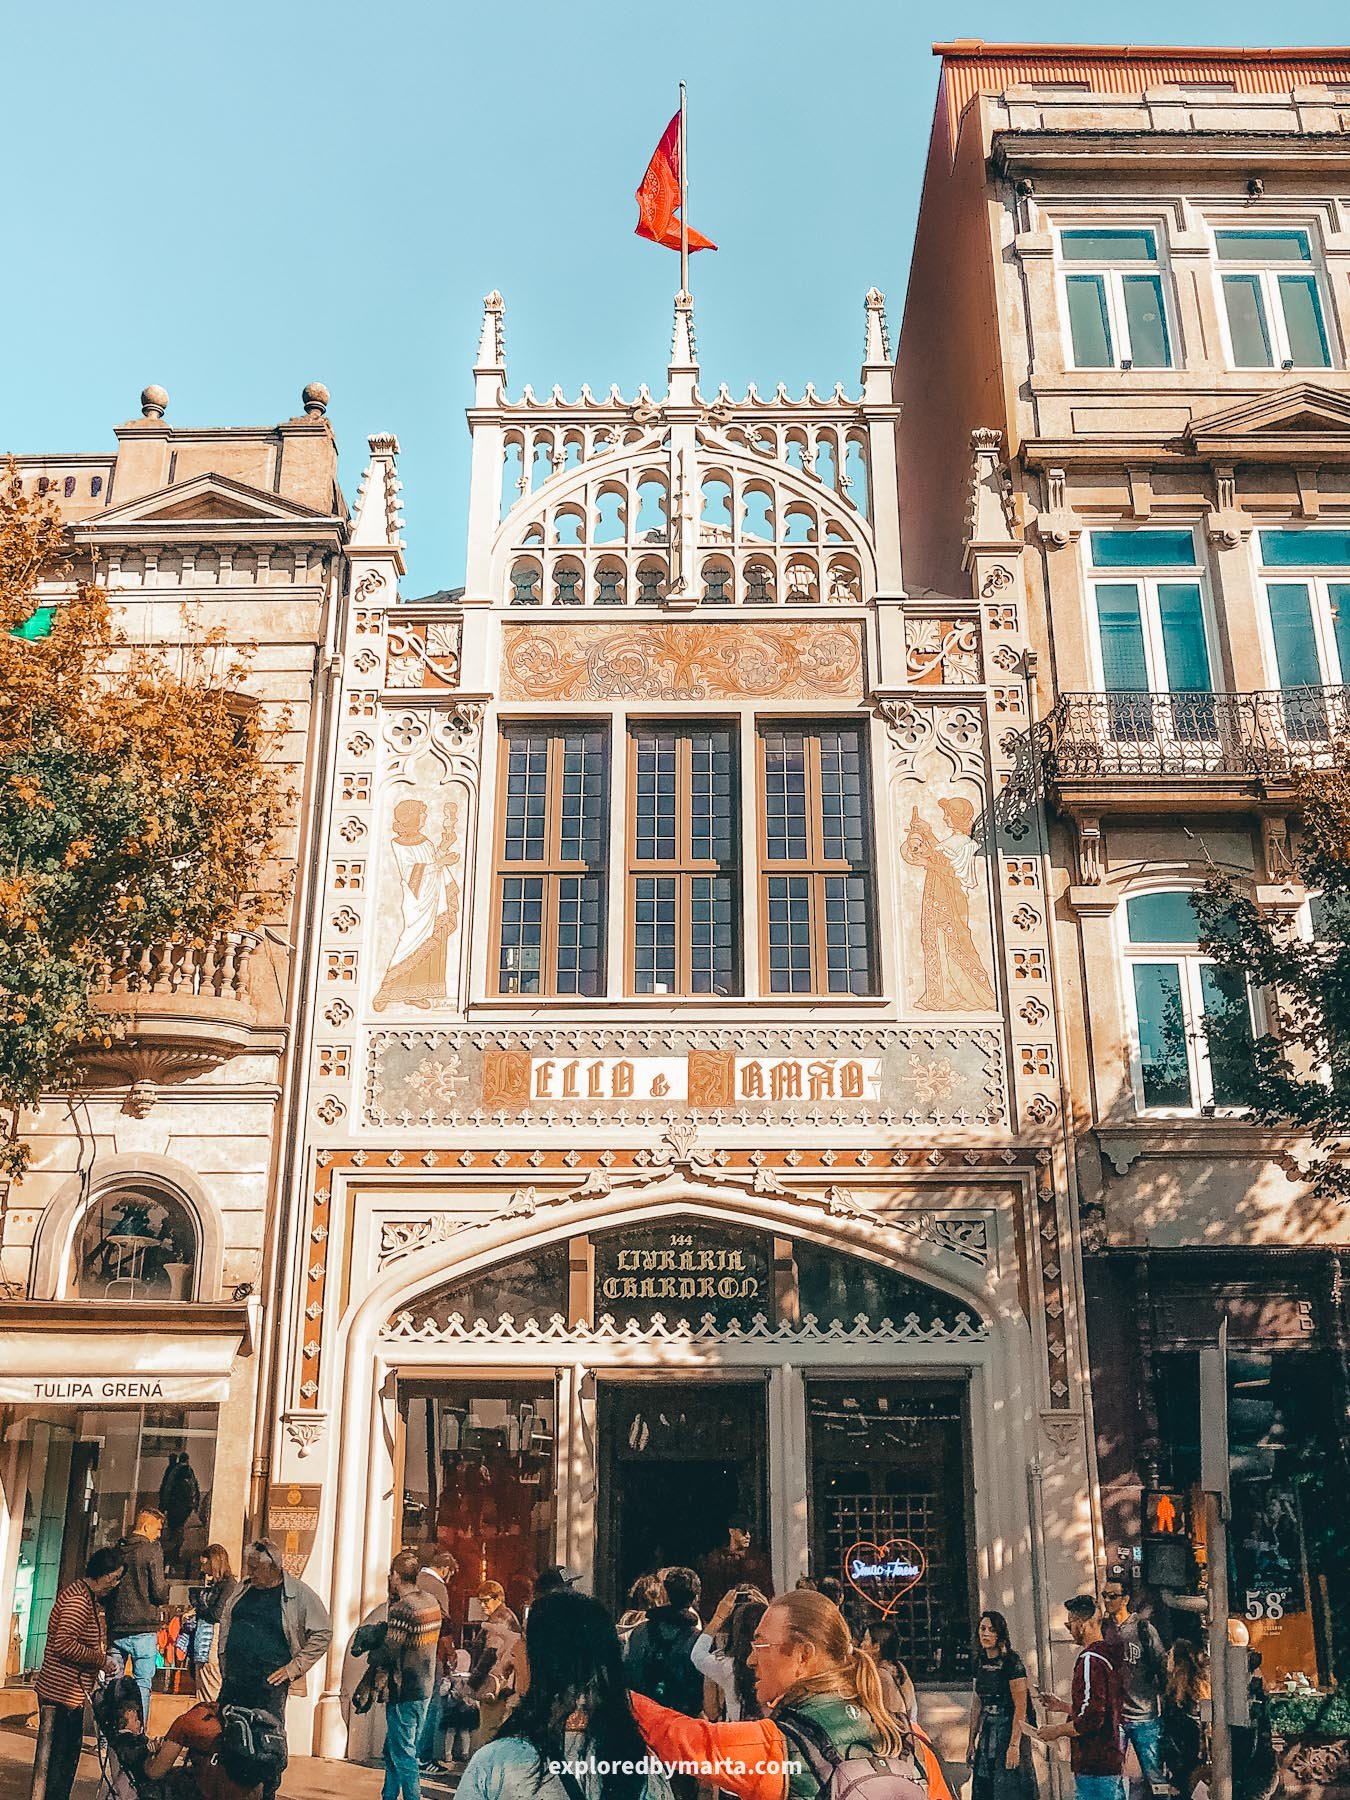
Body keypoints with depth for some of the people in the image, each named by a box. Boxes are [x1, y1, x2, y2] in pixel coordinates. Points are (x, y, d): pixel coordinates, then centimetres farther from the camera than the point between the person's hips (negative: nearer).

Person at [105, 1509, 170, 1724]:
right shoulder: (152, 1551, -8)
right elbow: (159, 1591, -12)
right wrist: (165, 1597, 8)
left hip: (116, 1627, 5)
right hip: (143, 1628, -5)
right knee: (142, 1684, 0)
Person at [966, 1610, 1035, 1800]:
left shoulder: (1012, 1662, -13)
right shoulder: (980, 1662, 7)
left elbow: (1021, 1707, -17)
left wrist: (1014, 1745, -21)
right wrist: (972, 1741, 14)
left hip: (1010, 1730, -7)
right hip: (988, 1732, 7)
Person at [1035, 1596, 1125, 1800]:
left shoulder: (1089, 1660, -18)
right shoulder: (1107, 1655, 13)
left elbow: (1091, 1718, -23)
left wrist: (1056, 1731, -10)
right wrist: (1062, 1706, 23)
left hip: (1094, 1765, -10)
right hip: (1112, 1758, 10)